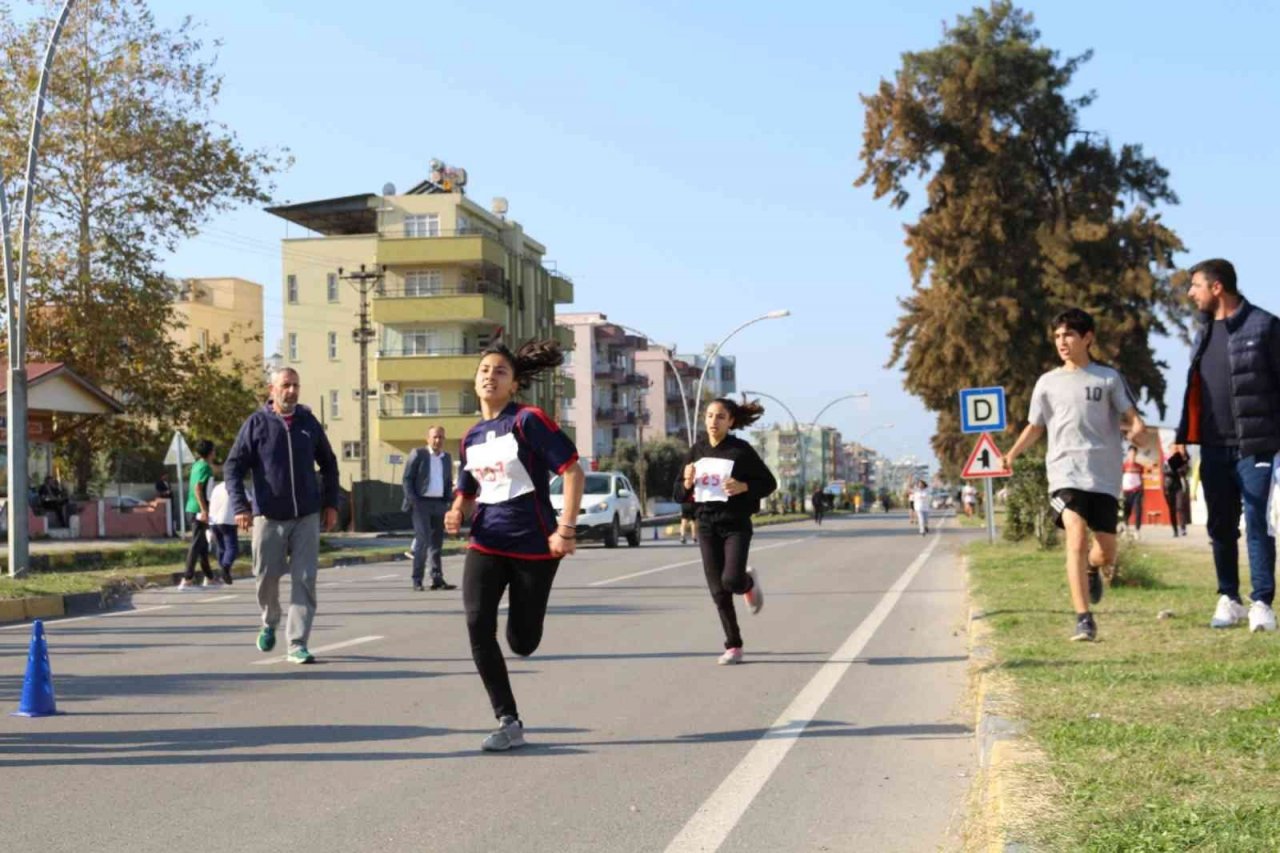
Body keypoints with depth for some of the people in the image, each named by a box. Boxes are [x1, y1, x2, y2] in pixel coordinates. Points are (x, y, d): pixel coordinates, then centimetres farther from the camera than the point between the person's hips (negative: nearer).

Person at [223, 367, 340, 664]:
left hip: (306, 517, 2)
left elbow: (329, 464, 16)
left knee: (304, 581, -4)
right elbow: (233, 467, -4)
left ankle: (297, 644, 1)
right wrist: (241, 506, -14)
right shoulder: (256, 423, -2)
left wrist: (330, 503, 8)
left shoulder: (309, 422, 6)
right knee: (266, 577, 7)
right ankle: (270, 622, 37)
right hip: (268, 517, -2)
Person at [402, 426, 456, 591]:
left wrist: (449, 501, 6)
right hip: (422, 503, -5)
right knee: (423, 541, -11)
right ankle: (417, 580, -7)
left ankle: (437, 579, 9)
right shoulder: (418, 454, -1)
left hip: (440, 504, 5)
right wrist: (412, 500, -12)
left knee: (437, 542, 7)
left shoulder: (447, 458, 13)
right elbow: (407, 478, -3)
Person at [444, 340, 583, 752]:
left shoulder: (528, 420, -8)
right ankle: (509, 723, -4)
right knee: (478, 628, -14)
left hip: (533, 545, -4)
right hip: (486, 544, 4)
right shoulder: (471, 437, 10)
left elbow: (573, 471, -13)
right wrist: (456, 514, -1)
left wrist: (566, 529, -18)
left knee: (522, 642, 1)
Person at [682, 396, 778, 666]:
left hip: (736, 524, -4)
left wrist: (743, 487, -20)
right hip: (707, 524, 4)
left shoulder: (741, 450, -7)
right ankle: (733, 647, 13)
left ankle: (749, 582, 18)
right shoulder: (697, 450, 6)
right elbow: (684, 490, 15)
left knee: (731, 580, -20)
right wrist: (687, 481, -8)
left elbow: (769, 483, -3)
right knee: (718, 591, 2)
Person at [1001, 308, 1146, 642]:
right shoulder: (1048, 382, 12)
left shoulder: (1108, 378, 8)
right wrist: (1012, 454, 2)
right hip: (1066, 472, 0)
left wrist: (1137, 429, -21)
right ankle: (1084, 619, -19)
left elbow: (1131, 415, 3)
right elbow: (1035, 426, 16)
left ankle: (1092, 569, 41)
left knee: (1107, 553, 2)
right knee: (1076, 539, -20)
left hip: (1104, 475, 1)